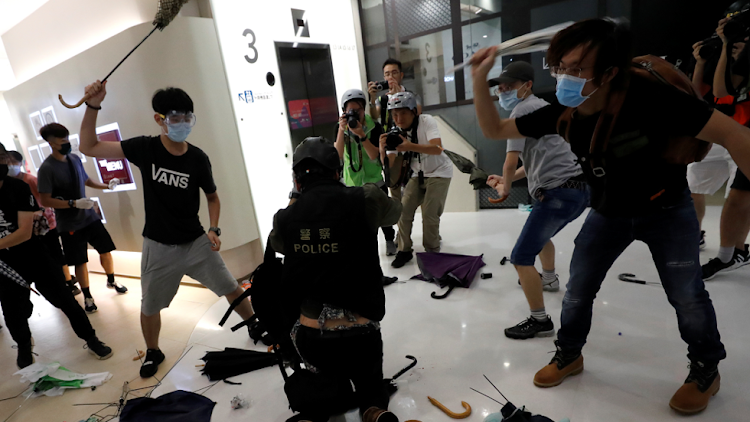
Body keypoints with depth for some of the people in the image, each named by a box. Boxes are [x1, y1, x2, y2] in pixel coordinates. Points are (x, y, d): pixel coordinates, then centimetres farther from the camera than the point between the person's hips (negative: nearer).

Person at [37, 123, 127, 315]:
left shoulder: (75, 159, 1)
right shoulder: (47, 168, -16)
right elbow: (45, 200, -16)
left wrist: (107, 185, 3)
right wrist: (74, 203, -25)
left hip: (90, 216, 5)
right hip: (69, 224, -5)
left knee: (105, 250, 12)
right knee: (81, 262, 5)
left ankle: (111, 281, 36)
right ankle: (87, 297, 23)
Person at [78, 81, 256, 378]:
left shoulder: (198, 158, -8)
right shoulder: (145, 148, -10)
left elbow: (212, 197, 5)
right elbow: (89, 148, -9)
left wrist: (214, 229, -8)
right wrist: (93, 107, -20)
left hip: (196, 242, 0)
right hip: (158, 246, 0)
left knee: (231, 289, 5)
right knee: (150, 306, 14)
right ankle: (153, 353, 41)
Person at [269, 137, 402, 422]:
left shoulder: (285, 218, -2)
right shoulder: (364, 200, -9)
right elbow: (395, 214, 15)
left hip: (310, 336, 2)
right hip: (360, 333, -2)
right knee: (371, 390, 26)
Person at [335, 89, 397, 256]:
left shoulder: (375, 127, -13)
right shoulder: (340, 128, -7)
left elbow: (374, 155, -22)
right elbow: (338, 155, -20)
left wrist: (361, 134, -34)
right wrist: (342, 130, -30)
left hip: (374, 179, -1)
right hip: (351, 181, 1)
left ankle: (390, 240, 35)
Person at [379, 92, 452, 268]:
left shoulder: (426, 121, -21)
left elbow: (437, 148, -36)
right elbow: (388, 163, -14)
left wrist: (410, 146, -50)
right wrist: (382, 150, -36)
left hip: (439, 172, -5)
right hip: (418, 174, 5)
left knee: (429, 214, -14)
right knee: (403, 210, -5)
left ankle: (432, 252, 7)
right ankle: (404, 251, 13)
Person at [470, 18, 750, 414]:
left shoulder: (649, 97, -33)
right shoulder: (561, 114, -20)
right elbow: (494, 130, -13)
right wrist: (479, 80, -25)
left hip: (666, 207, -3)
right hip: (608, 213, 3)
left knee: (686, 294, 3)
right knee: (577, 289, 5)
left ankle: (706, 370, 32)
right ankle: (568, 355, 29)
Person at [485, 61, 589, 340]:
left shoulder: (522, 109, -7)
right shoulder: (541, 107, 23)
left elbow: (511, 161, -13)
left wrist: (505, 189, 6)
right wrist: (505, 180, 23)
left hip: (559, 192, -11)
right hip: (577, 187, 11)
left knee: (521, 258, -5)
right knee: (541, 234, 35)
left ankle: (540, 322, 4)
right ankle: (549, 279, 56)